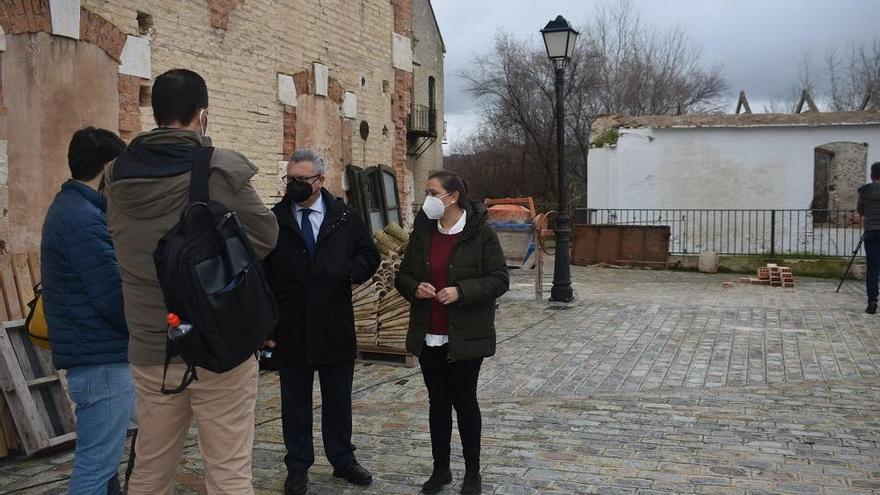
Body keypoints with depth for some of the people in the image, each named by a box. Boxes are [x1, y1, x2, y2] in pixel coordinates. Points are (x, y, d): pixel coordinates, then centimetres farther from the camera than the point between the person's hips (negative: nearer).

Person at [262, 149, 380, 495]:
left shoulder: (346, 218, 2)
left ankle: (343, 460, 31)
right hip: (290, 329, -1)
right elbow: (260, 274, -3)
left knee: (338, 400, 14)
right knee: (295, 402, 11)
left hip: (336, 327, 1)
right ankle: (298, 467, 26)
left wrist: (348, 271, -13)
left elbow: (369, 255, 9)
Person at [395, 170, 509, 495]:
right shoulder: (422, 233, 4)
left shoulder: (480, 234, -10)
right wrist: (414, 288, -12)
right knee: (438, 402, 13)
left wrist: (461, 291, -22)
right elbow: (403, 276, 11)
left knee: (465, 402, 6)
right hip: (428, 337, 4)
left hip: (466, 337, -4)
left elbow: (499, 280, -10)